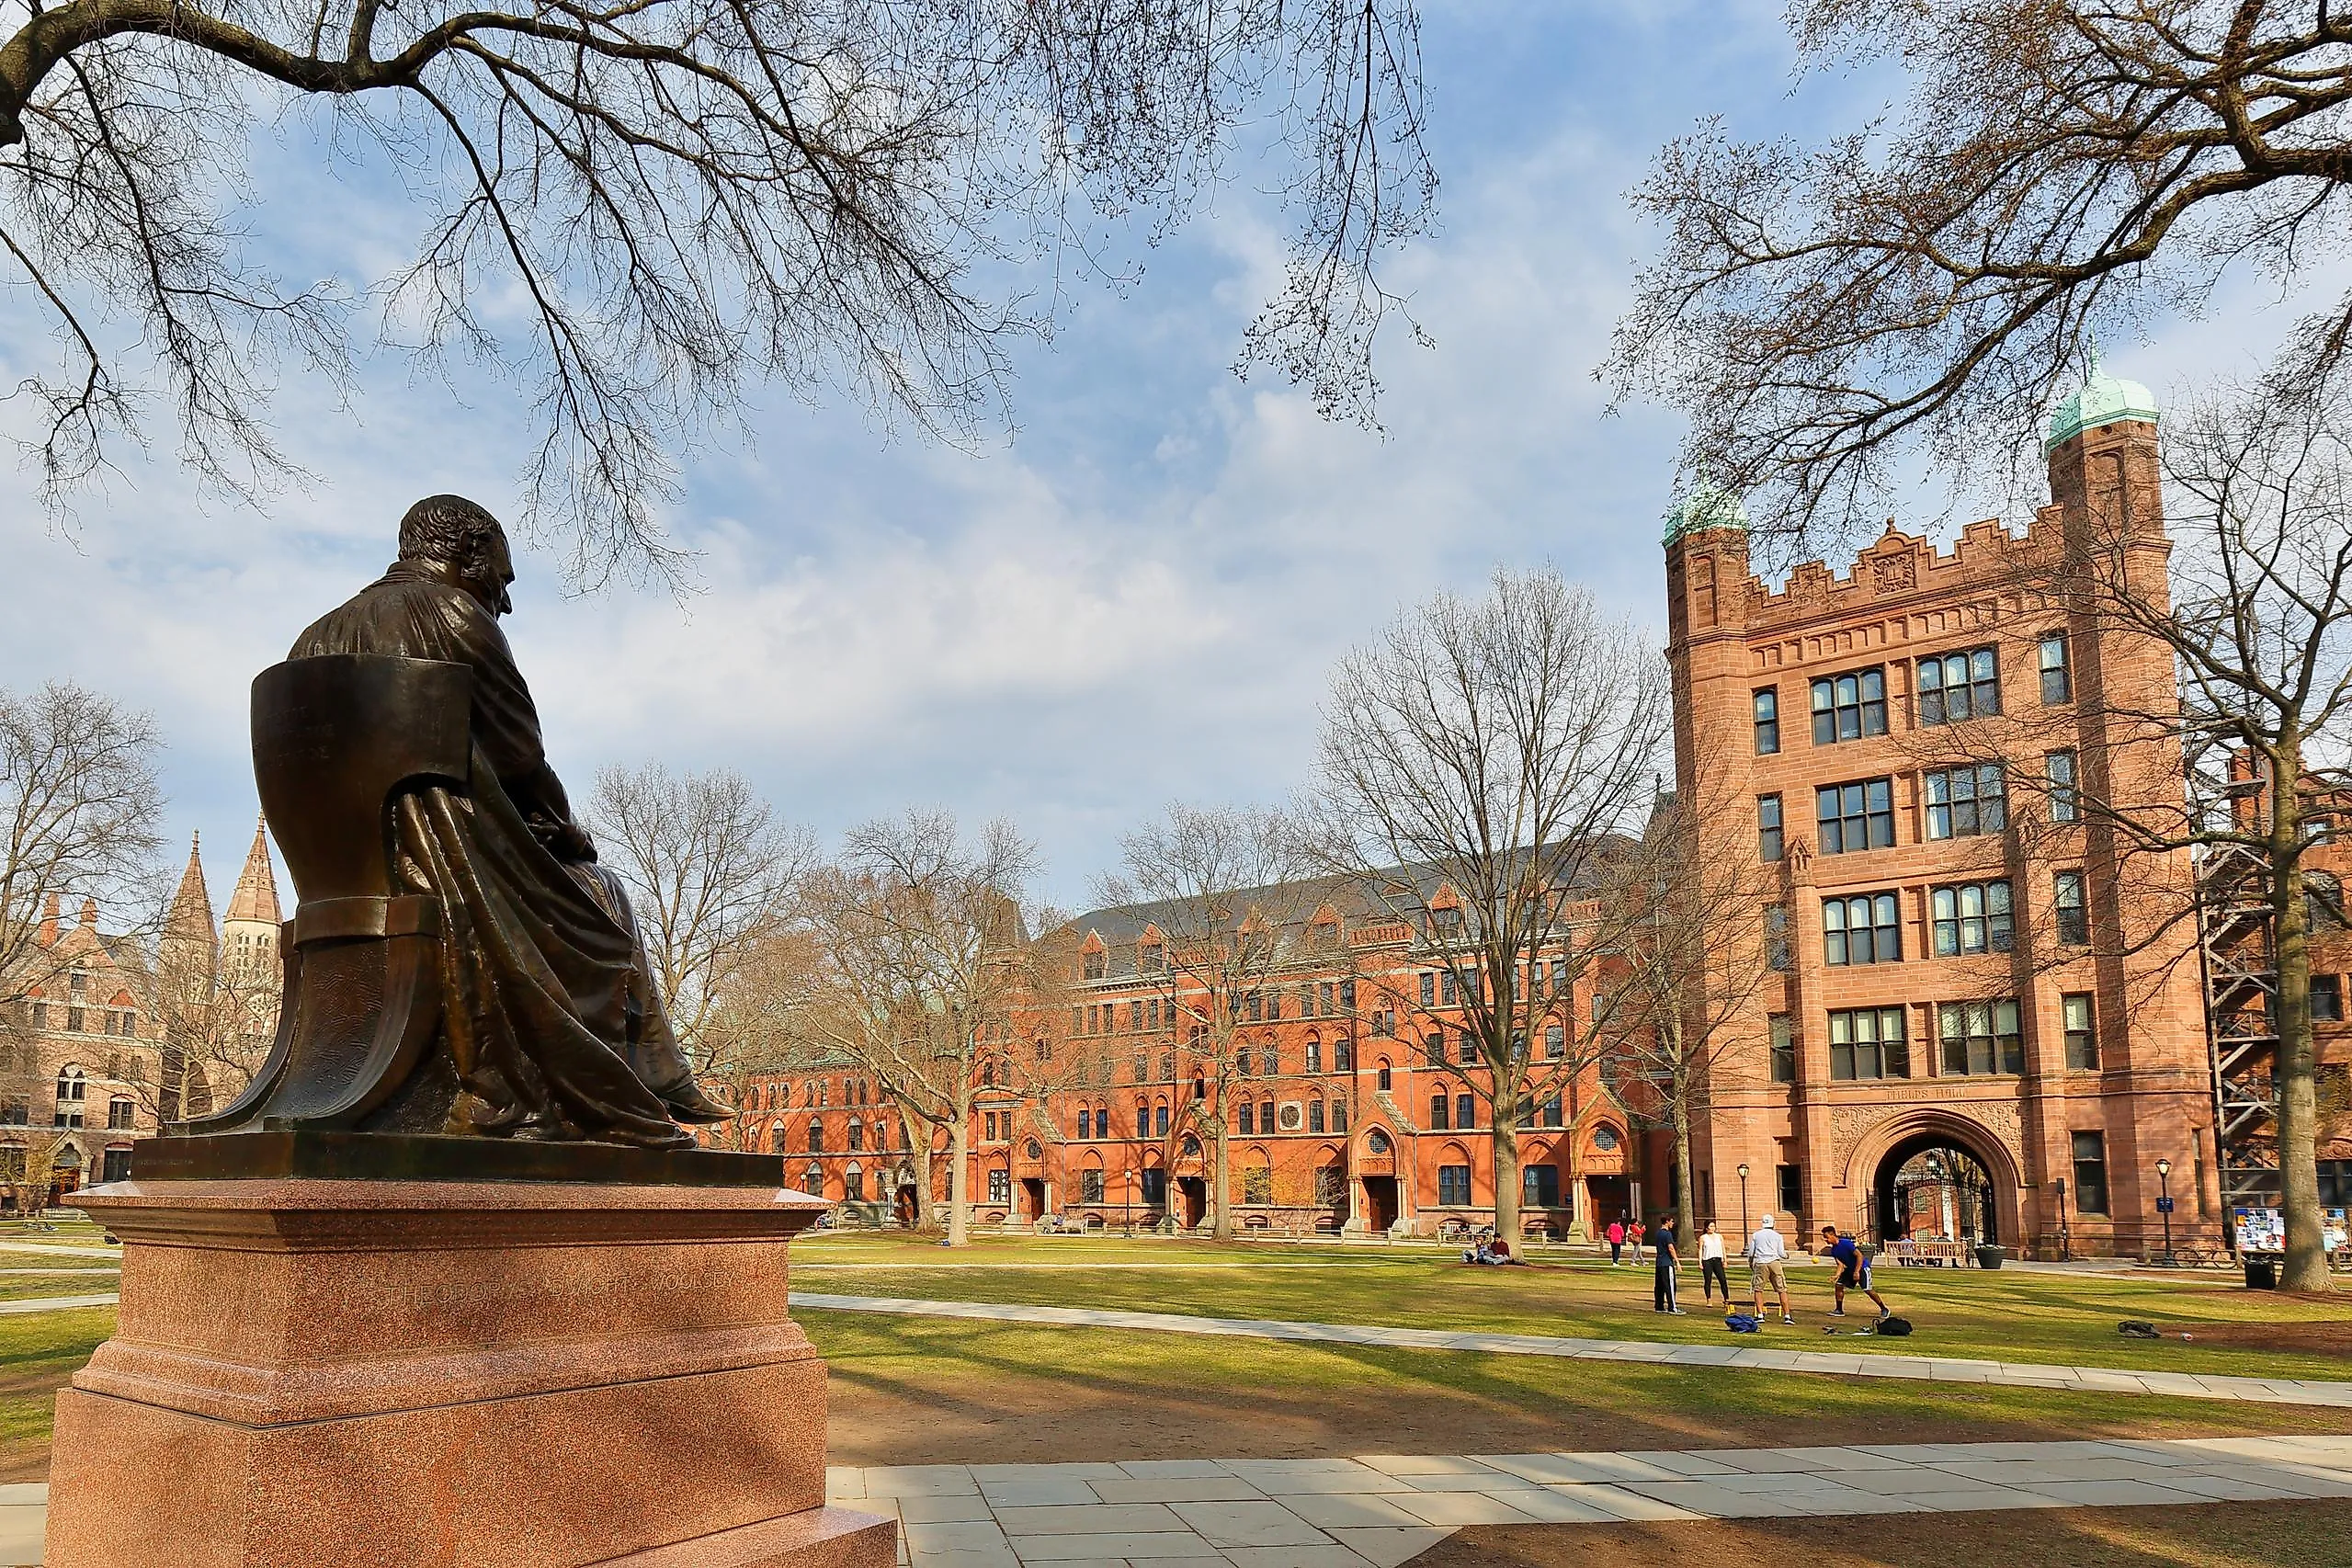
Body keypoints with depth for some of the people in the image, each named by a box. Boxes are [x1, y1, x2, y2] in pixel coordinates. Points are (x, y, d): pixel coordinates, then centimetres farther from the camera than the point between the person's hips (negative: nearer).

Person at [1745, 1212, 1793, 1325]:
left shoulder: (1755, 1235, 8)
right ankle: (1787, 1315, 1)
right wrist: (1787, 1256, 28)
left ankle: (1760, 1315, -2)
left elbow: (1751, 1253, 7)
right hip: (1775, 1262, 0)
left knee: (1758, 1289, 6)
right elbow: (1781, 1253, 5)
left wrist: (1750, 1263, 24)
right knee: (1782, 1290, 5)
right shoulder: (1777, 1235, 7)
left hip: (1760, 1264, 0)